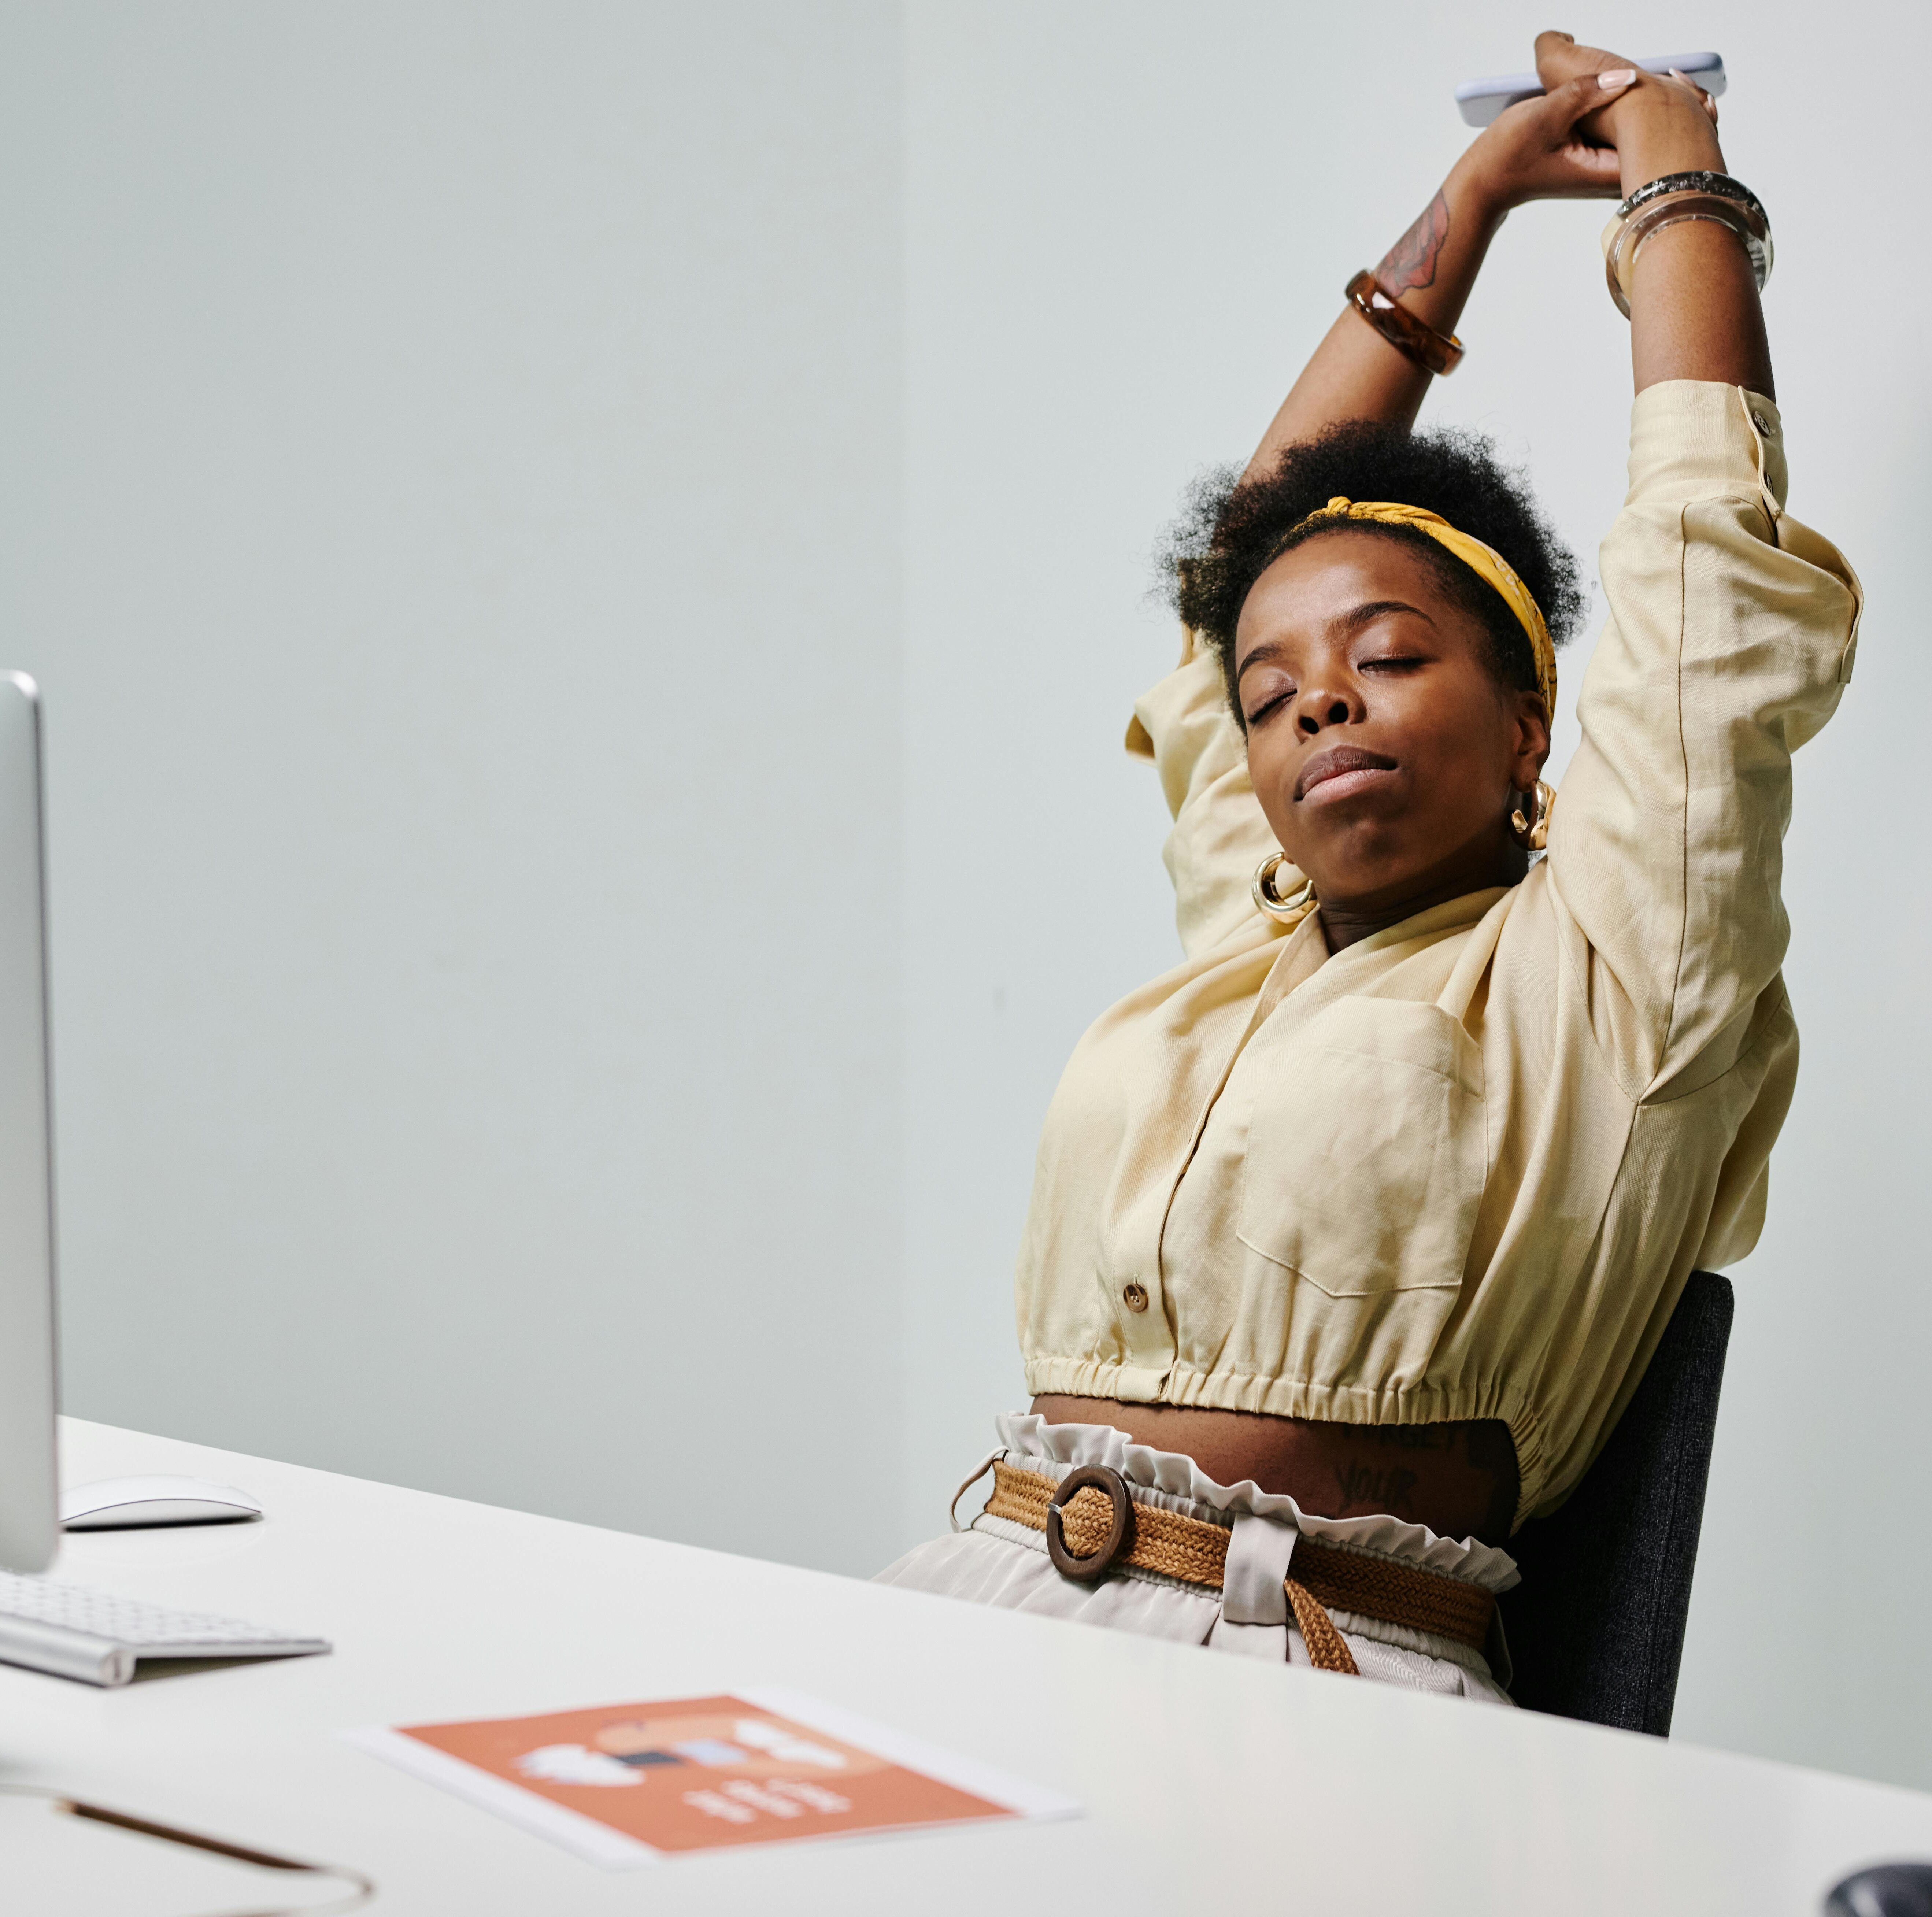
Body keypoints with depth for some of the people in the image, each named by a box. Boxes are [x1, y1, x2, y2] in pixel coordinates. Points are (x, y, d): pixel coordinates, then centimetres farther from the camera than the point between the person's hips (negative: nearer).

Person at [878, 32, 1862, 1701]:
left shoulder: (1600, 979, 8)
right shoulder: (1240, 948, 23)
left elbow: (1707, 541, 7)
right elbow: (1257, 532, 34)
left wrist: (1678, 182, 22)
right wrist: (1468, 203, 41)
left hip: (1320, 1669, -4)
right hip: (991, 1608, 4)